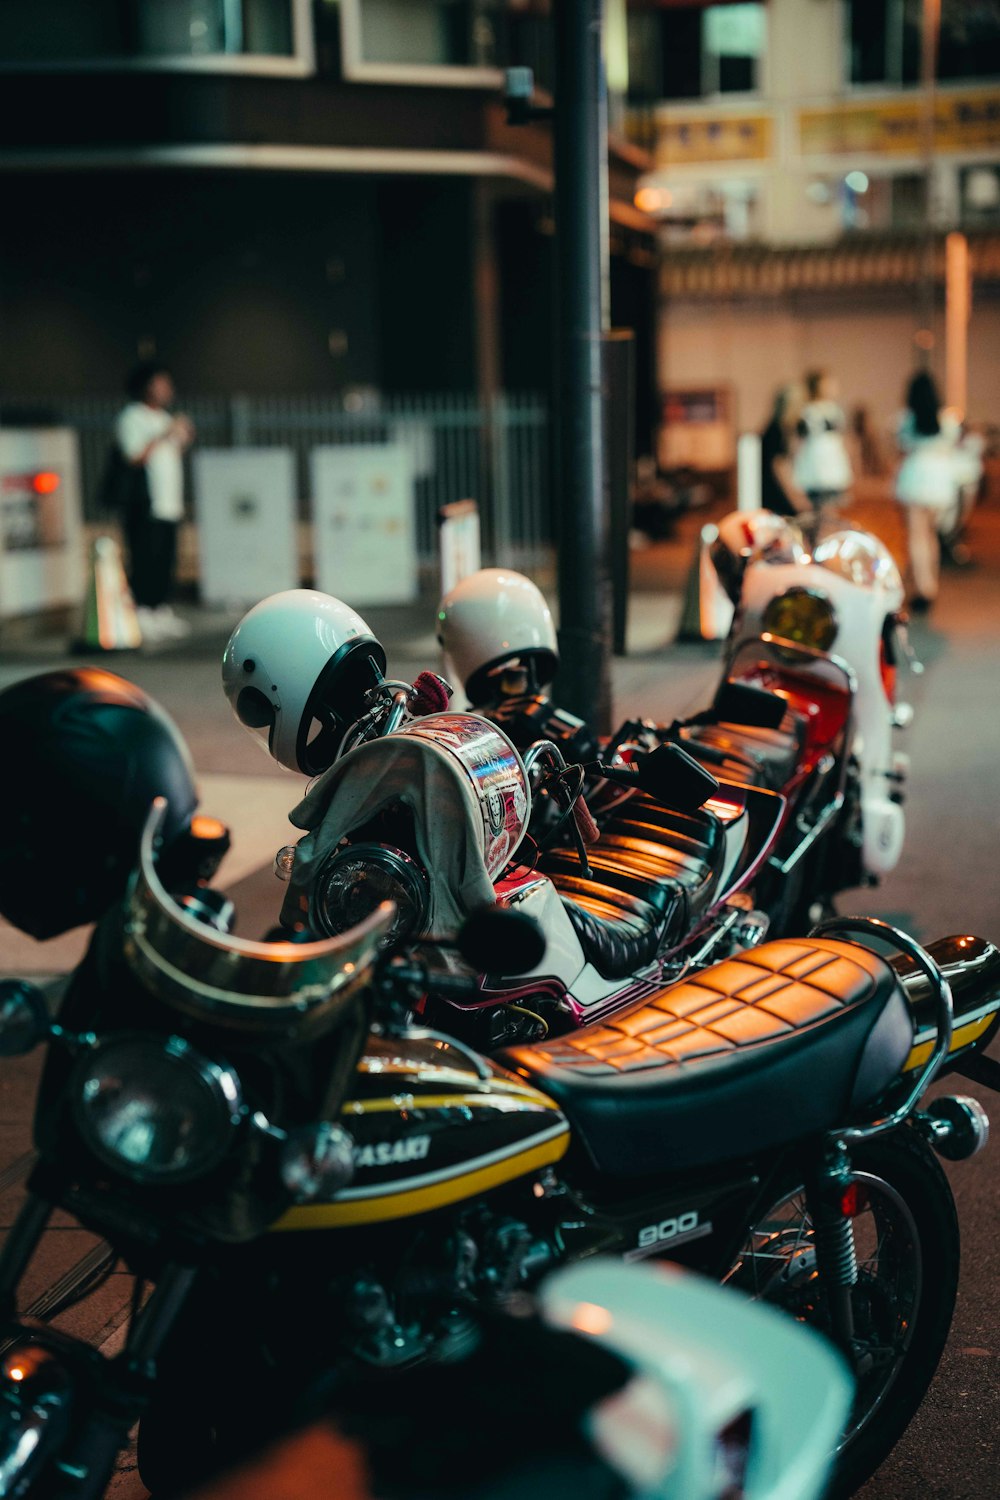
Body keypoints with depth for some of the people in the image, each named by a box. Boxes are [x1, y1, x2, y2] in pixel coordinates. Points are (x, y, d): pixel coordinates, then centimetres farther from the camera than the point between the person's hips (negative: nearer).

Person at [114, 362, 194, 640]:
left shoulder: (164, 418, 23)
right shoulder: (131, 418, -4)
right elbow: (135, 458, -15)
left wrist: (184, 441, 8)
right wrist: (165, 436, -15)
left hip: (169, 505, 8)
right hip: (145, 505, -8)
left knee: (166, 560, 7)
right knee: (145, 560, -10)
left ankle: (163, 613, 12)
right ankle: (143, 615, -9)